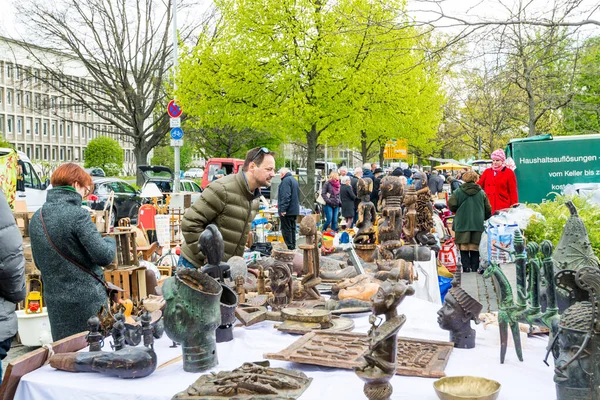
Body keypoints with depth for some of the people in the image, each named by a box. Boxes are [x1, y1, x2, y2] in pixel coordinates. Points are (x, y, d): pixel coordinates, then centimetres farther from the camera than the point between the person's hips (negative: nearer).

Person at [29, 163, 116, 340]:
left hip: (55, 301, 6)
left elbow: (39, 262, 15)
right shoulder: (78, 215, -17)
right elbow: (104, 256, -18)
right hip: (86, 299, -6)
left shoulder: (37, 218, 5)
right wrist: (110, 241, 1)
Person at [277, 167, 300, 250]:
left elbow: (286, 196, -23)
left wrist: (283, 209, -23)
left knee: (286, 229, -5)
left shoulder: (286, 180, -14)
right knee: (292, 229, 14)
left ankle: (289, 247, -5)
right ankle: (293, 247, 19)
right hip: (295, 210, 10)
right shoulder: (294, 180, 17)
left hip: (287, 211, -10)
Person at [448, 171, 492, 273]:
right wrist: (486, 220, 22)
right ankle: (474, 269, 4)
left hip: (462, 223, -1)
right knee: (474, 248, 5)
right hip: (478, 224, 2)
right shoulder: (481, 192, 3)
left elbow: (451, 205, -9)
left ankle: (466, 268, -3)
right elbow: (488, 210, 6)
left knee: (464, 248, 3)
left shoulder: (458, 191, -3)